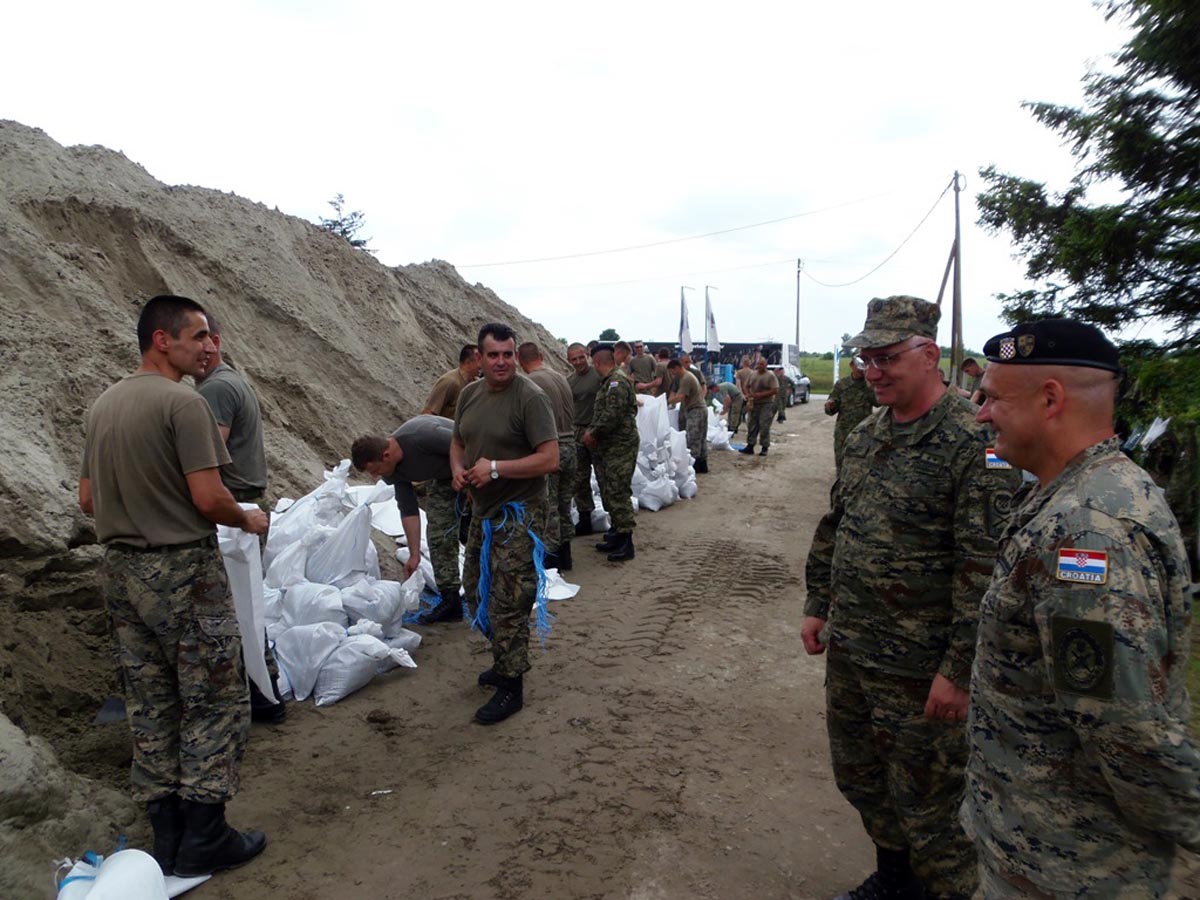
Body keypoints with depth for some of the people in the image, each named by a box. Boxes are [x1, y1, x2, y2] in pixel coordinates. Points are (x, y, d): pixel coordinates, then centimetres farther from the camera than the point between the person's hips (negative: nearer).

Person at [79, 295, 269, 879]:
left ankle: (166, 838, 26)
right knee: (214, 704, 4)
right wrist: (248, 520, -3)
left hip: (120, 570, 8)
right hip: (182, 571, -8)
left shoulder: (103, 405, 10)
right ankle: (203, 840, 12)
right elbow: (208, 498, -21)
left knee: (150, 707, 15)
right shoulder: (182, 403, -16)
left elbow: (88, 500, 14)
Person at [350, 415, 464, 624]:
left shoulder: (422, 436, -35)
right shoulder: (396, 471, -10)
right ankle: (450, 600, 5)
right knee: (439, 533, -2)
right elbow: (408, 510, -4)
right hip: (445, 478, 7)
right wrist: (414, 555, -3)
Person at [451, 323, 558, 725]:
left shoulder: (530, 397, -16)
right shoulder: (470, 394, 6)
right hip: (482, 511, 8)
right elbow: (457, 441, 19)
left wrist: (495, 468, -23)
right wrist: (457, 468, -2)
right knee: (477, 594, 20)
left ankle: (511, 687, 14)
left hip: (518, 516, -8)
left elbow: (550, 459, -21)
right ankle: (506, 660, 40)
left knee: (507, 603, -2)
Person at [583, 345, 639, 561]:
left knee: (617, 494, -9)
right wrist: (592, 432, 6)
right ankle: (617, 534, 25)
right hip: (610, 447, 10)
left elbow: (612, 415, -23)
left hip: (621, 447, -10)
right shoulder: (608, 382, 18)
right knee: (609, 492, 15)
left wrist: (593, 433, -11)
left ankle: (626, 542, -4)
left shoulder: (617, 381, -15)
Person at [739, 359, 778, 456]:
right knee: (752, 426, 7)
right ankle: (750, 446, 14)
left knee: (764, 427, -5)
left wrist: (762, 395, -19)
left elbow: (775, 390, -12)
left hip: (766, 405, -5)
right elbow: (746, 386, 18)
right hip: (753, 404, 5)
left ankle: (764, 448, 3)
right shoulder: (752, 375, 11)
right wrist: (748, 395, -3)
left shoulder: (770, 376, -6)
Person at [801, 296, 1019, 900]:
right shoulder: (864, 437, 7)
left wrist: (959, 670, -20)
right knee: (859, 779, 24)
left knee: (928, 805, 10)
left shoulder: (973, 443, -18)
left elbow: (987, 567, -21)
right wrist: (819, 606, 13)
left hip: (921, 669, -8)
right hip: (848, 651, 8)